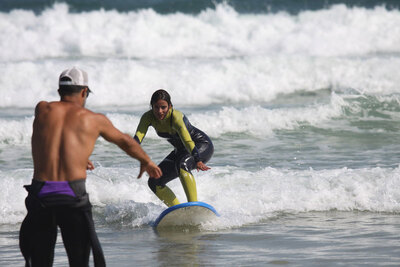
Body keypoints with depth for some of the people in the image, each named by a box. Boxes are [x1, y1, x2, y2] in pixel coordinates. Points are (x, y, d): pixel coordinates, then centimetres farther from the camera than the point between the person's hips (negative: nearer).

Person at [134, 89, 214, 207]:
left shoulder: (175, 117, -32)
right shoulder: (148, 117, -16)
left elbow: (187, 140, -46)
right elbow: (139, 135, -32)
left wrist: (198, 161, -61)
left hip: (203, 146, -7)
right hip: (181, 151, 7)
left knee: (182, 165, -38)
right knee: (154, 182, -2)